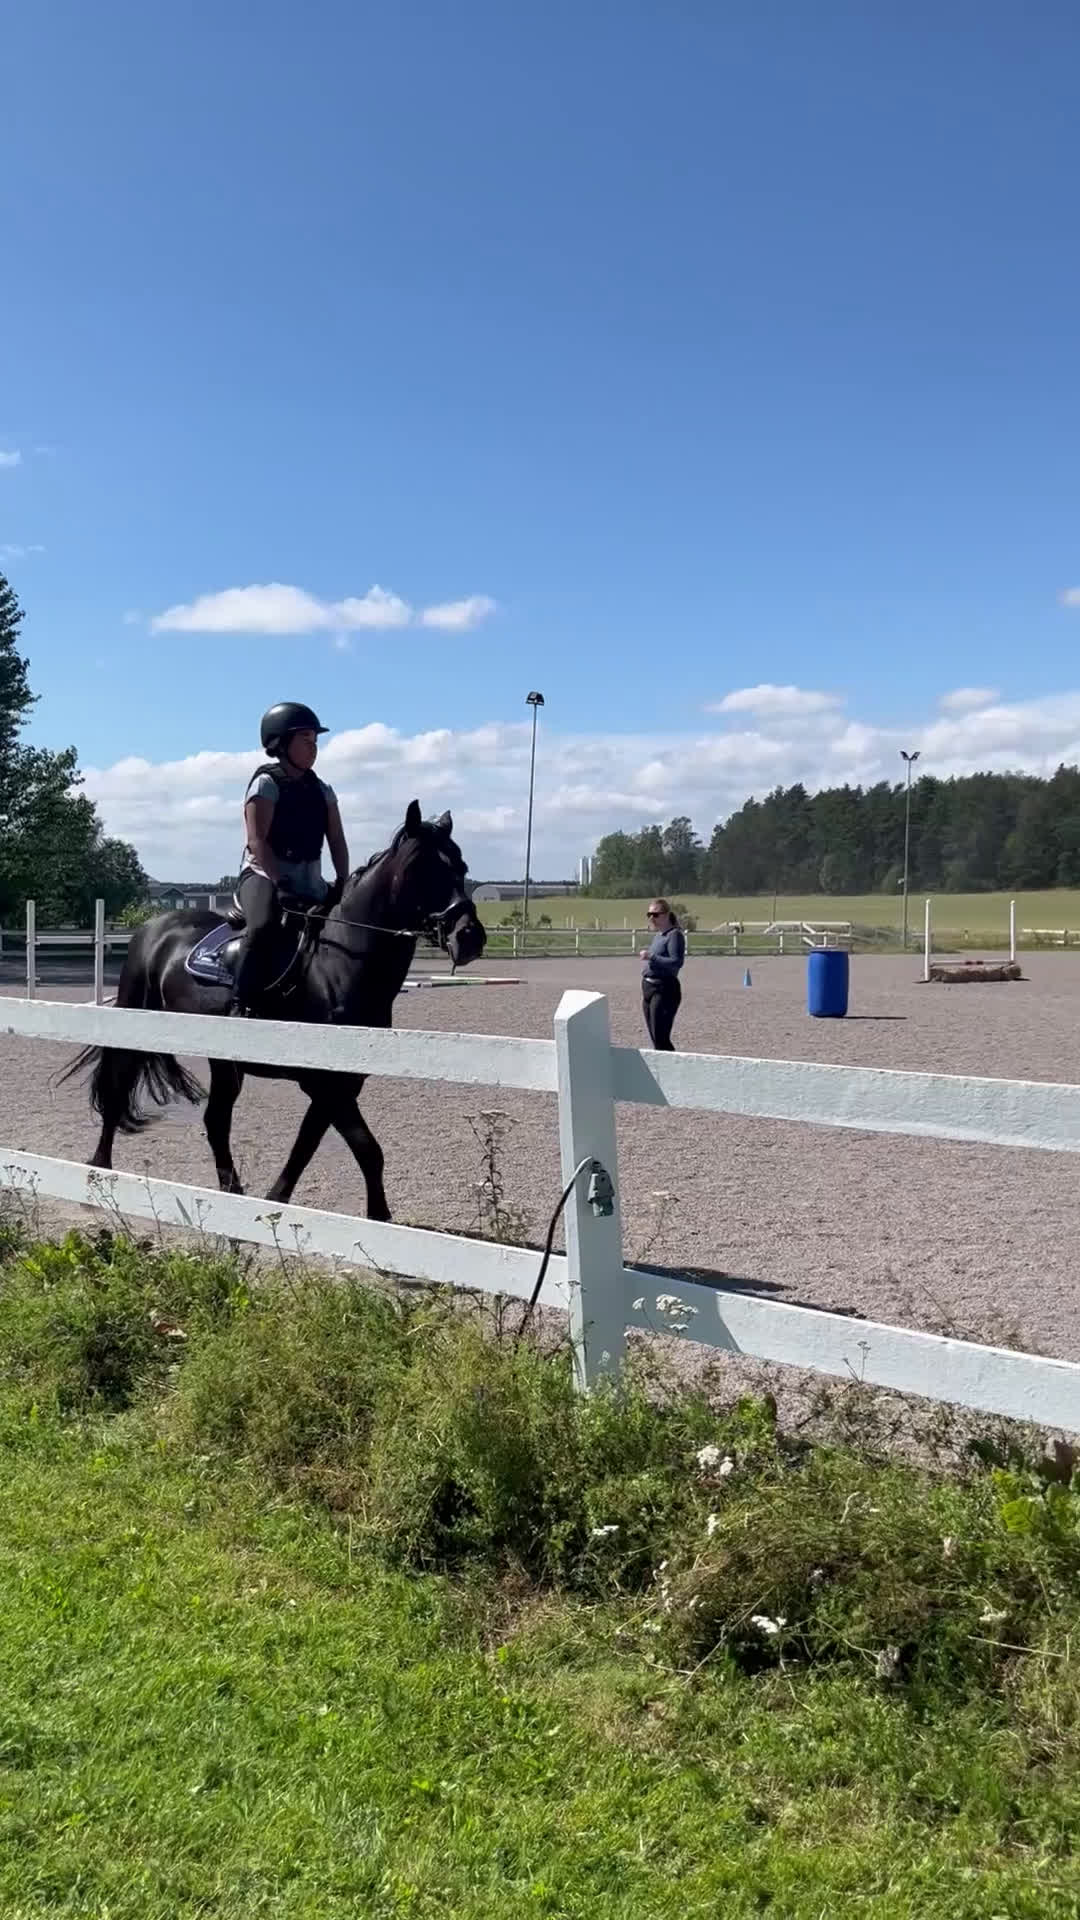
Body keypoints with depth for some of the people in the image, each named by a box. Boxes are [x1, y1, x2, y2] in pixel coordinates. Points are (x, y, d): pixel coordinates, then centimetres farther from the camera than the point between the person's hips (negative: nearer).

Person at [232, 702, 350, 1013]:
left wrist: (342, 883, -6)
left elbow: (337, 844, 10)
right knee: (263, 926, -35)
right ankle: (243, 1006, -31)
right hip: (263, 874, -6)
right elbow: (257, 841, -13)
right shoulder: (266, 783, -4)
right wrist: (281, 882, -23)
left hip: (309, 882, 7)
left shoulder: (322, 791, 13)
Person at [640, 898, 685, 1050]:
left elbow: (676, 962, -22)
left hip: (664, 991, -9)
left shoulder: (675, 935, -10)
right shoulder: (657, 935, 17)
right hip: (649, 987, 9)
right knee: (654, 1037, 10)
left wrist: (651, 956, -24)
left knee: (660, 1038, -13)